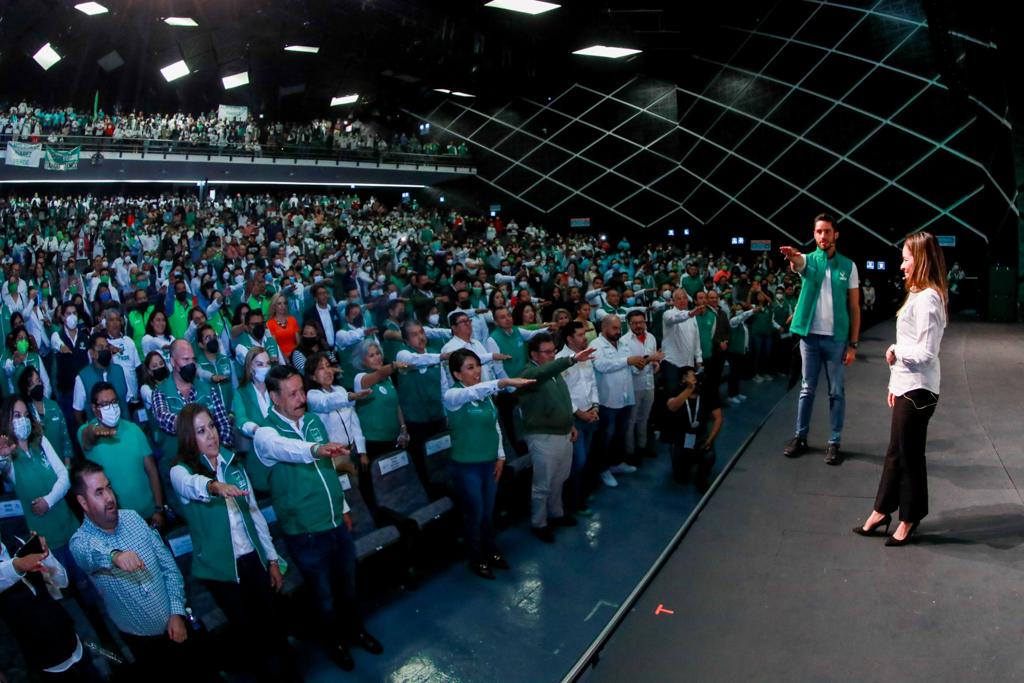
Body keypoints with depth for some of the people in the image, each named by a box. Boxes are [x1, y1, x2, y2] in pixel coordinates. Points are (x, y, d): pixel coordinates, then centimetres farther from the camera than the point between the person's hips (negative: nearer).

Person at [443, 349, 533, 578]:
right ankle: (477, 558, 27)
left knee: (489, 511, 19)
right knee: (474, 513, 8)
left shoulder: (485, 395, 3)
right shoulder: (453, 395, -18)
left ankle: (490, 551, 39)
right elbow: (472, 392, -40)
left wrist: (500, 456, 5)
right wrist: (505, 382, -53)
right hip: (466, 465, -6)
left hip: (490, 462, 6)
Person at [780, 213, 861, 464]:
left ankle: (834, 442, 14)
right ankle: (800, 437, 20)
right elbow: (797, 263, -26)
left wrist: (853, 344, -4)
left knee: (836, 392, 6)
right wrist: (792, 257, -52)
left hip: (836, 338, -1)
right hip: (810, 336, 1)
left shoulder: (848, 266, 1)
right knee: (807, 388, 11)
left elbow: (854, 307, 1)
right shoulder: (808, 260, 1)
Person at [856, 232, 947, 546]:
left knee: (909, 455, 3)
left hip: (918, 390, -10)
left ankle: (909, 520, 18)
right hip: (907, 387, 10)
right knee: (896, 452, 16)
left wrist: (895, 350, -9)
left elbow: (926, 352, -23)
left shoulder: (927, 298, -18)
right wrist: (895, 383, 16)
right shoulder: (918, 295, 13)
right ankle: (882, 511, 27)